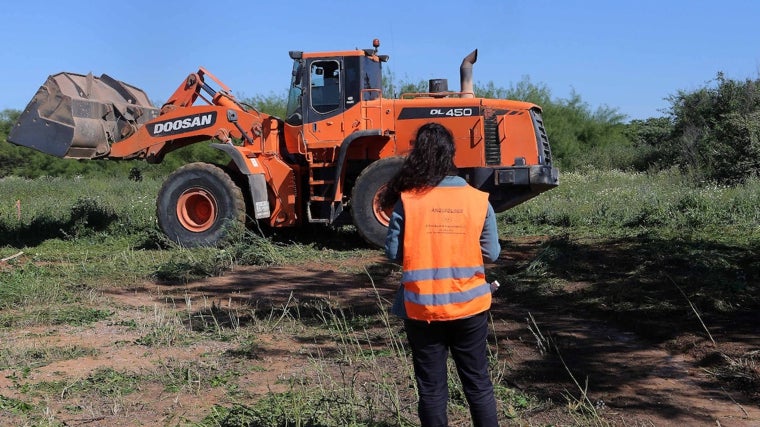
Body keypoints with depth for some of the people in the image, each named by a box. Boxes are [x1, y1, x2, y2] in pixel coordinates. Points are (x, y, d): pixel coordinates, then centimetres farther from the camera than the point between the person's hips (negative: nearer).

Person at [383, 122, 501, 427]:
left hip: (422, 308, -1)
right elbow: (491, 253, -2)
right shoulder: (478, 200, -7)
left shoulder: (406, 200, -11)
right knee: (478, 382, 16)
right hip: (470, 305, 1)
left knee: (431, 387, 12)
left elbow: (393, 253, -7)